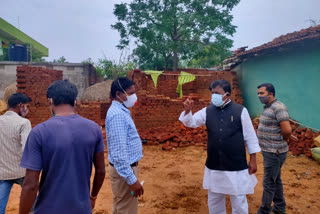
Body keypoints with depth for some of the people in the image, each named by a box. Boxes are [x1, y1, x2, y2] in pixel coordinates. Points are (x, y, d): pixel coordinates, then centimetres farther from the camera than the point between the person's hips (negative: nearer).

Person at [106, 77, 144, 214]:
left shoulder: (121, 111, 8)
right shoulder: (118, 114, -24)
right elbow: (119, 152, -27)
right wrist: (132, 180, -24)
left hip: (125, 167, 10)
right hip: (124, 170, -10)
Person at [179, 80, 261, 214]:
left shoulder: (240, 111, -7)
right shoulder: (207, 111, 2)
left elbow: (250, 137, -3)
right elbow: (190, 122, 0)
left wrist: (253, 160, -2)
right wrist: (187, 110, -19)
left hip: (236, 167, -3)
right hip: (213, 166, 3)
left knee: (239, 203, 12)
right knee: (214, 202, 20)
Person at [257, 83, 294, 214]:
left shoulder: (278, 107, -21)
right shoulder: (268, 108, 9)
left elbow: (287, 130, -29)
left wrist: (283, 139, -10)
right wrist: (287, 136, 9)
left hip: (274, 153, -10)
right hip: (270, 151, 10)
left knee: (269, 183, 4)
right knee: (276, 180, 21)